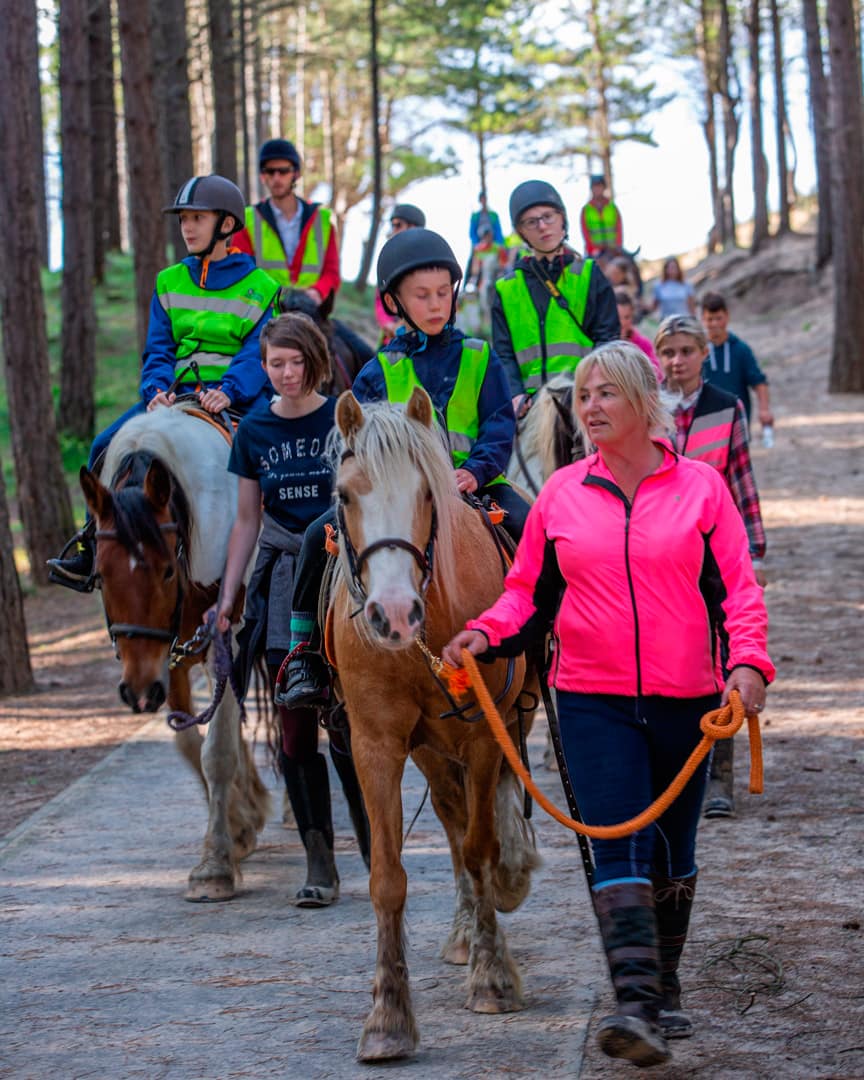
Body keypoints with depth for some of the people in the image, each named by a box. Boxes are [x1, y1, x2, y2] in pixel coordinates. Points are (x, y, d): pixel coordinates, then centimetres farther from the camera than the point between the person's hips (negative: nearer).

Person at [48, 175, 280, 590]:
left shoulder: (259, 288, 2)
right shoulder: (170, 283, 15)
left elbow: (257, 354, -8)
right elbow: (158, 350, 8)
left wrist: (227, 391, -27)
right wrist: (157, 389, -14)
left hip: (236, 397, -3)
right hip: (176, 395, 4)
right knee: (105, 447, -15)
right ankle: (92, 547, -3)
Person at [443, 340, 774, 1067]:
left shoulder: (701, 487, 1)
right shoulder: (562, 495, 5)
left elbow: (738, 587, -1)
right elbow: (530, 592, 9)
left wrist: (748, 661, -17)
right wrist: (487, 634, -9)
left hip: (686, 700, 1)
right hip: (594, 700, 0)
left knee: (672, 849, 14)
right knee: (619, 846, -13)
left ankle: (665, 989, 31)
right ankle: (635, 1001, -21)